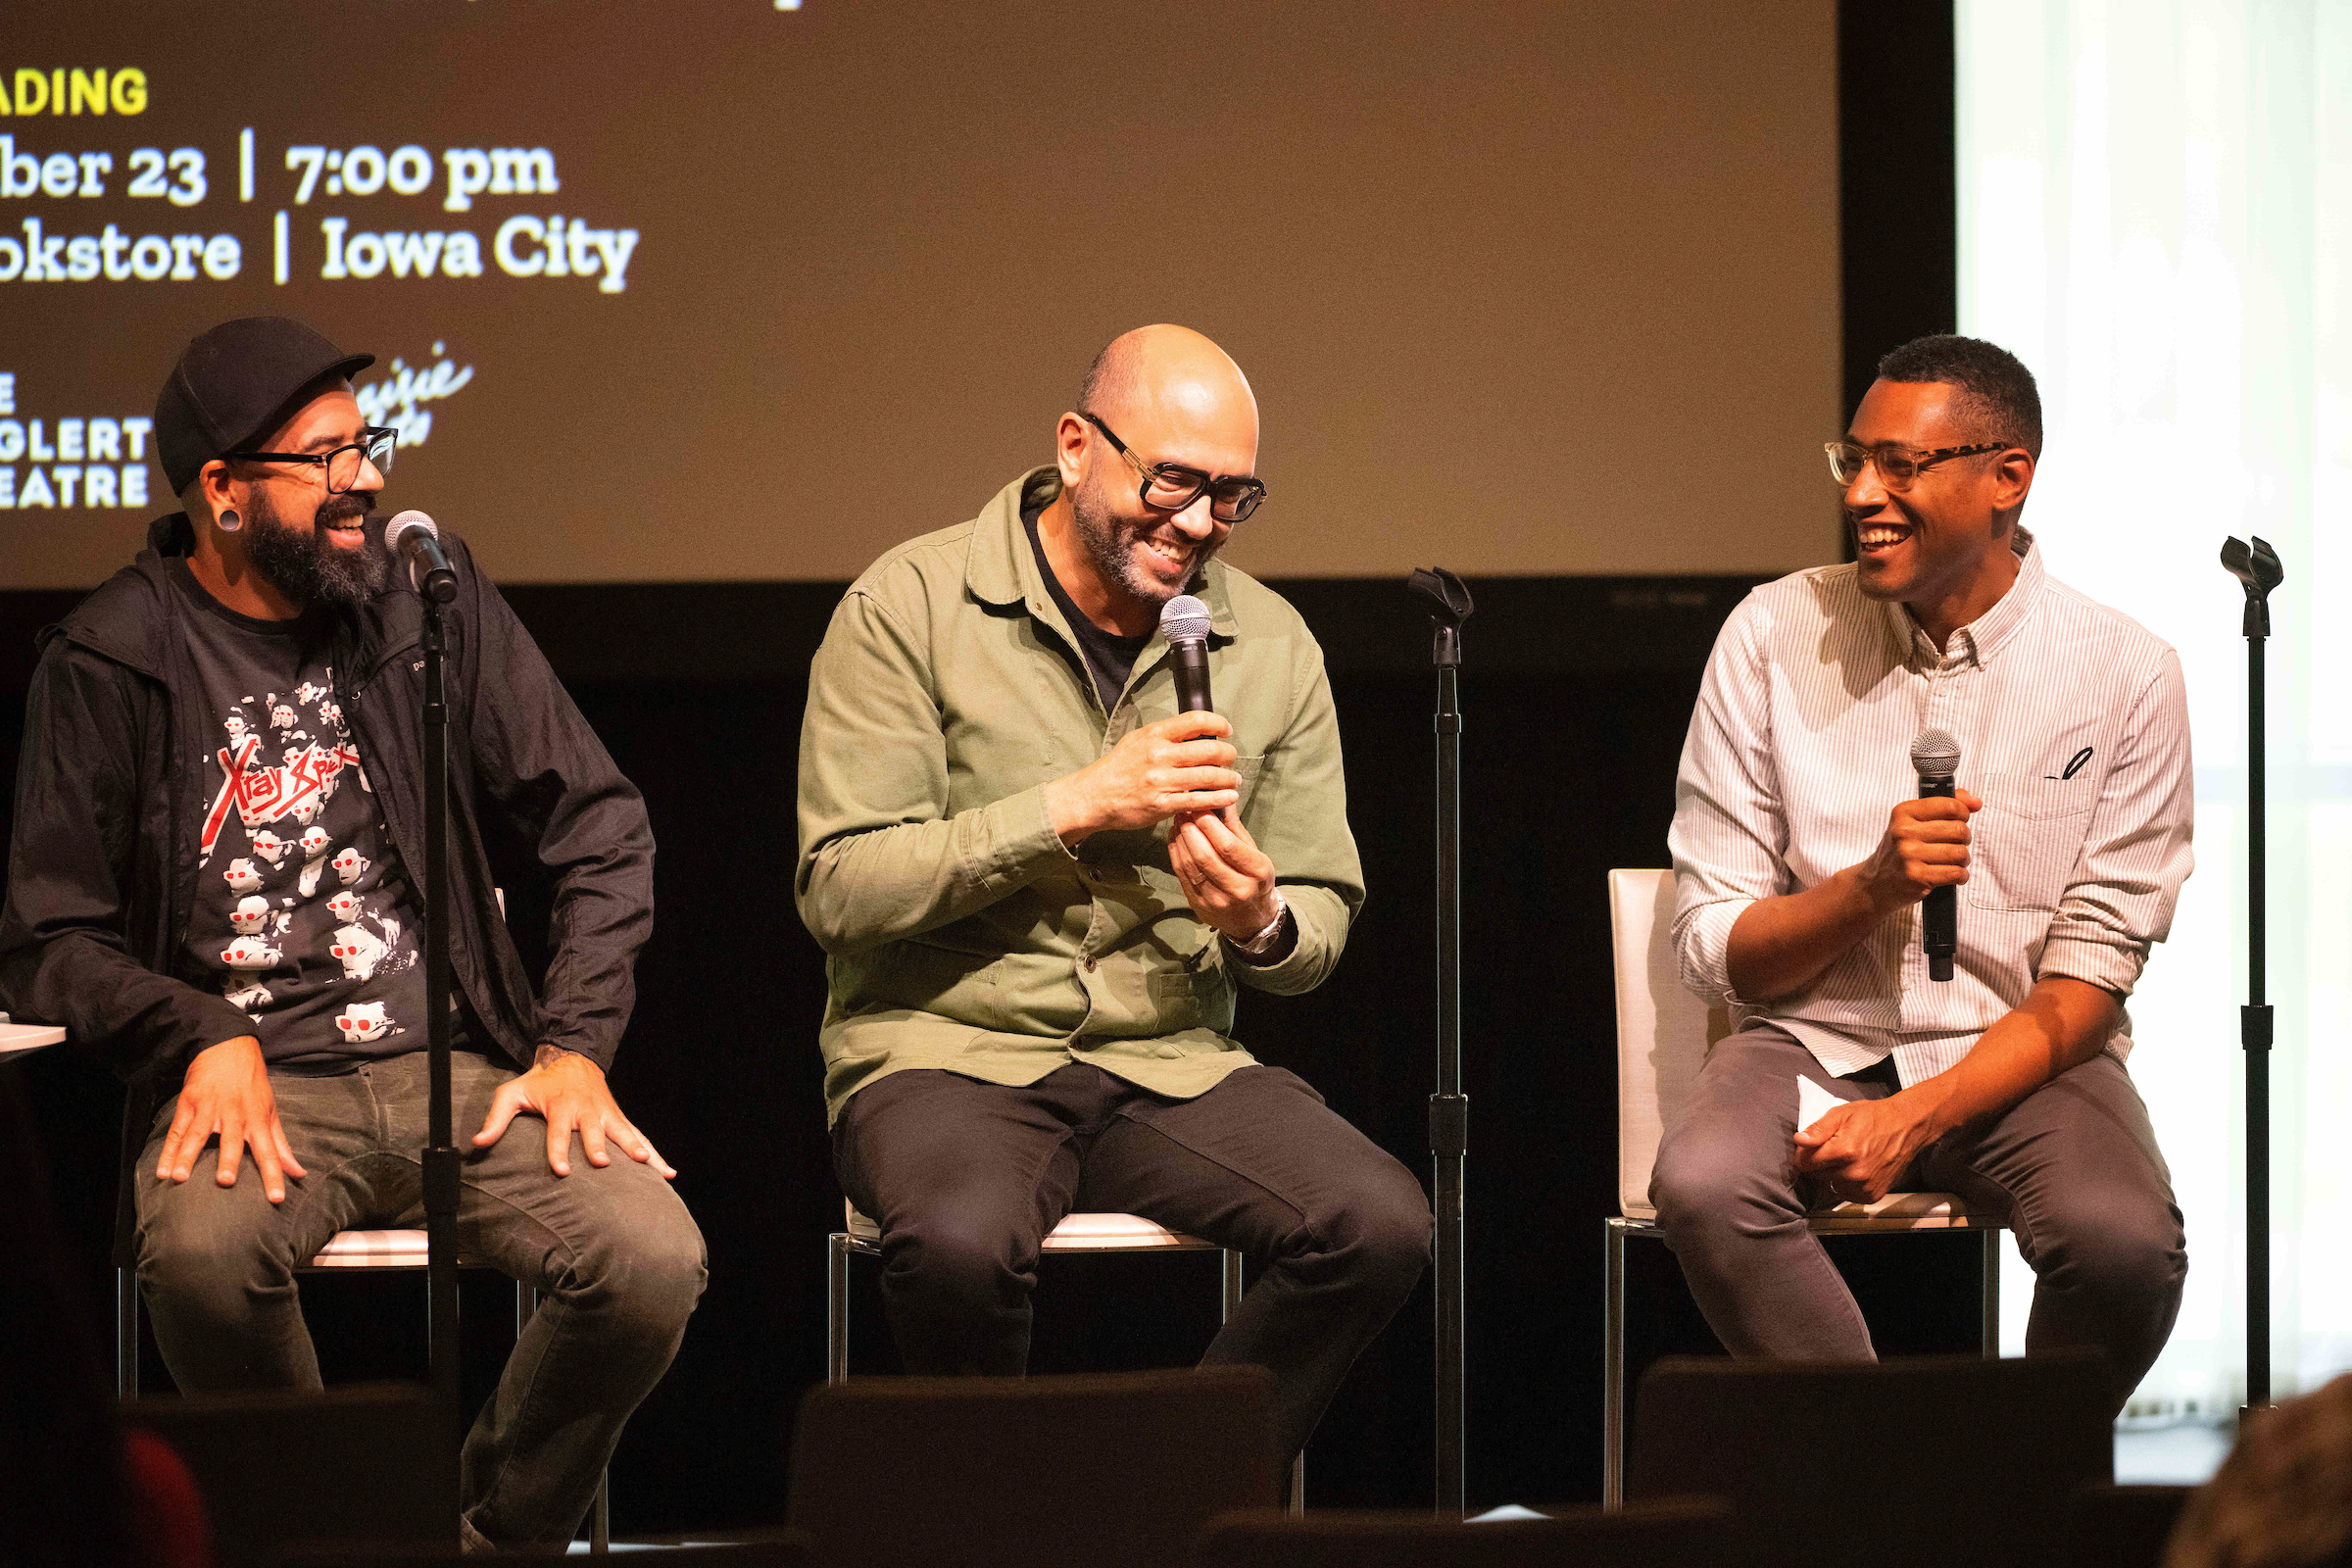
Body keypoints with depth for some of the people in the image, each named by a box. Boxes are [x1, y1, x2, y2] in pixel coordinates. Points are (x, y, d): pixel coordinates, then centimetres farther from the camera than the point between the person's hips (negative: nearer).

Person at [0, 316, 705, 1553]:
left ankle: (494, 1538, 0)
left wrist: (575, 1044, 0)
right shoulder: (108, 664, 2)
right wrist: (204, 1036, -14)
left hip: (458, 1067, 2)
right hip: (253, 1080, -2)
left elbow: (600, 828, 12)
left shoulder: (430, 597, 9)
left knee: (652, 1260, -25)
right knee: (202, 1250, -37)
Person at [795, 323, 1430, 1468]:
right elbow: (841, 891, -11)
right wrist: (1076, 808, -17)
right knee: (959, 1244, -38)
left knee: (1383, 1228, -24)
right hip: (947, 1053, -4)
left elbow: (1321, 922, 16)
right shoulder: (911, 609, -3)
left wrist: (1261, 924, -10)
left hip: (1174, 1065, 4)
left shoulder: (1270, 645, 10)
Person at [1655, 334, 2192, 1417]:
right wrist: (1872, 887, -19)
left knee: (2125, 1244, -32)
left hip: (2019, 1057, -1)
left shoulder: (2125, 675, -3)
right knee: (1703, 1191, -33)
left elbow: (2086, 985, -4)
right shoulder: (1773, 636, 0)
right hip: (1812, 1040, 1)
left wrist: (1916, 1118, -19)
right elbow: (1713, 951, 1)